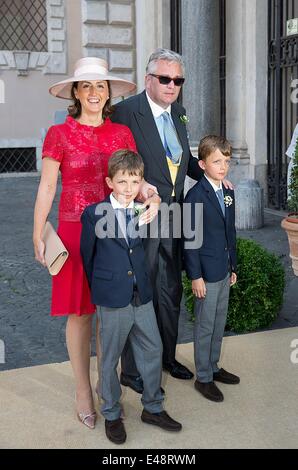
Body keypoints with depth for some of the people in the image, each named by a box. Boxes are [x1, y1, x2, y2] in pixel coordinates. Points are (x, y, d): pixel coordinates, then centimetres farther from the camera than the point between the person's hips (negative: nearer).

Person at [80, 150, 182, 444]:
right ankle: (111, 414, 27)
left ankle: (153, 408, 31)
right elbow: (87, 256, 1)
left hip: (142, 296, 5)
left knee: (153, 351, 12)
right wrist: (99, 289, 8)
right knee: (110, 359, 9)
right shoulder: (94, 214, -9)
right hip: (112, 301, -4)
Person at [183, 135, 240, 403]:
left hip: (224, 270, 7)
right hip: (206, 272, -7)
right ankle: (203, 378, 17)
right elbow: (190, 239, -15)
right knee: (205, 326, 4)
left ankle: (213, 367, 33)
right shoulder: (196, 196, -15)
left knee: (220, 322, 17)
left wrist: (233, 266, 15)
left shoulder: (228, 193, 9)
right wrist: (195, 276, -16)